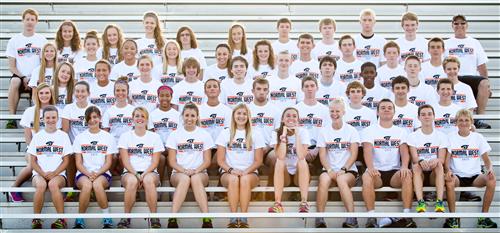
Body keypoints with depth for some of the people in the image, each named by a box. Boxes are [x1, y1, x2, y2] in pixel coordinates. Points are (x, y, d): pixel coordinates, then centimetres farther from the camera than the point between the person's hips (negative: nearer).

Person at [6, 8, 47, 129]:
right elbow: (11, 66, 6)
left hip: (37, 77, 0)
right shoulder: (14, 40, 10)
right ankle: (12, 118, -32)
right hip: (20, 75, 0)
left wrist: (35, 79, -9)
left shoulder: (42, 40, 11)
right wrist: (23, 78, -10)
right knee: (14, 82, -34)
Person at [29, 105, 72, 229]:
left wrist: (54, 173, -12)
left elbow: (66, 161, 5)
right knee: (41, 185, -35)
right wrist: (43, 174, -10)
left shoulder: (63, 136, 9)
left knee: (53, 184, -36)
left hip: (58, 174, -1)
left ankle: (61, 220, -32)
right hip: (39, 174, 1)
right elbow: (33, 161, 8)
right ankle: (36, 219, -25)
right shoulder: (37, 136, 10)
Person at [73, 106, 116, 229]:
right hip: (83, 174, 1)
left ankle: (107, 218, -23)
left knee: (97, 184, -36)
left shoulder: (108, 137, 9)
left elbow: (108, 162, 4)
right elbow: (78, 163, 4)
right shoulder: (80, 137, 10)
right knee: (87, 185, -35)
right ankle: (80, 219, -21)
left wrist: (97, 173, -15)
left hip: (102, 174, 0)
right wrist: (88, 174, -16)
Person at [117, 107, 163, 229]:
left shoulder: (154, 137, 12)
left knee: (149, 180, -36)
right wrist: (136, 174, -16)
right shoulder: (125, 136, 11)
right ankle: (126, 217, -27)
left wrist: (144, 174, -15)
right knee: (132, 181, -36)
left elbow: (155, 161, 2)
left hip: (149, 172, 0)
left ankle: (153, 217, -31)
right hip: (130, 172, 0)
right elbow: (125, 161, 1)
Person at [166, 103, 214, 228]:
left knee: (196, 178, -36)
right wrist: (184, 170, -15)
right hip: (179, 173, 0)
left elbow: (207, 161, 6)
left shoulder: (204, 135, 10)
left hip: (200, 173, 0)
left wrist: (196, 171, -13)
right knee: (184, 179, -37)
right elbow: (172, 161, 4)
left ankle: (207, 220, -47)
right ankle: (172, 219, -47)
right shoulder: (175, 135, 9)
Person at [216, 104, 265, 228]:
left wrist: (245, 172, -14)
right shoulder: (225, 133, 9)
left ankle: (243, 217, -34)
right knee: (233, 179, -36)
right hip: (228, 173, 0)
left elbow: (258, 161, 4)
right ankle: (233, 218, -34)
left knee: (245, 179, -36)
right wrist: (231, 170, -15)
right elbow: (220, 160, 4)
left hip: (249, 173, 0)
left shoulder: (255, 135, 9)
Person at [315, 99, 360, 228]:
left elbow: (353, 154, -3)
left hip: (349, 170, -1)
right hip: (329, 170, 2)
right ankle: (319, 219, -35)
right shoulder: (324, 132, 11)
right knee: (324, 179, -33)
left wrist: (343, 170, -17)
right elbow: (322, 155, 3)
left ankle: (352, 218, -37)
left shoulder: (351, 131, 5)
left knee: (342, 179, -36)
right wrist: (330, 171, -15)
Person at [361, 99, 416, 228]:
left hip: (395, 172, 1)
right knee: (366, 176, -35)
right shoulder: (370, 131, 8)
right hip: (376, 171, -1)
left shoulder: (401, 132, 14)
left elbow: (404, 151, -2)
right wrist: (370, 168, -30)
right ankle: (371, 218, -32)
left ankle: (406, 216, -29)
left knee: (407, 175, -32)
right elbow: (367, 151, -9)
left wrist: (404, 167, -25)